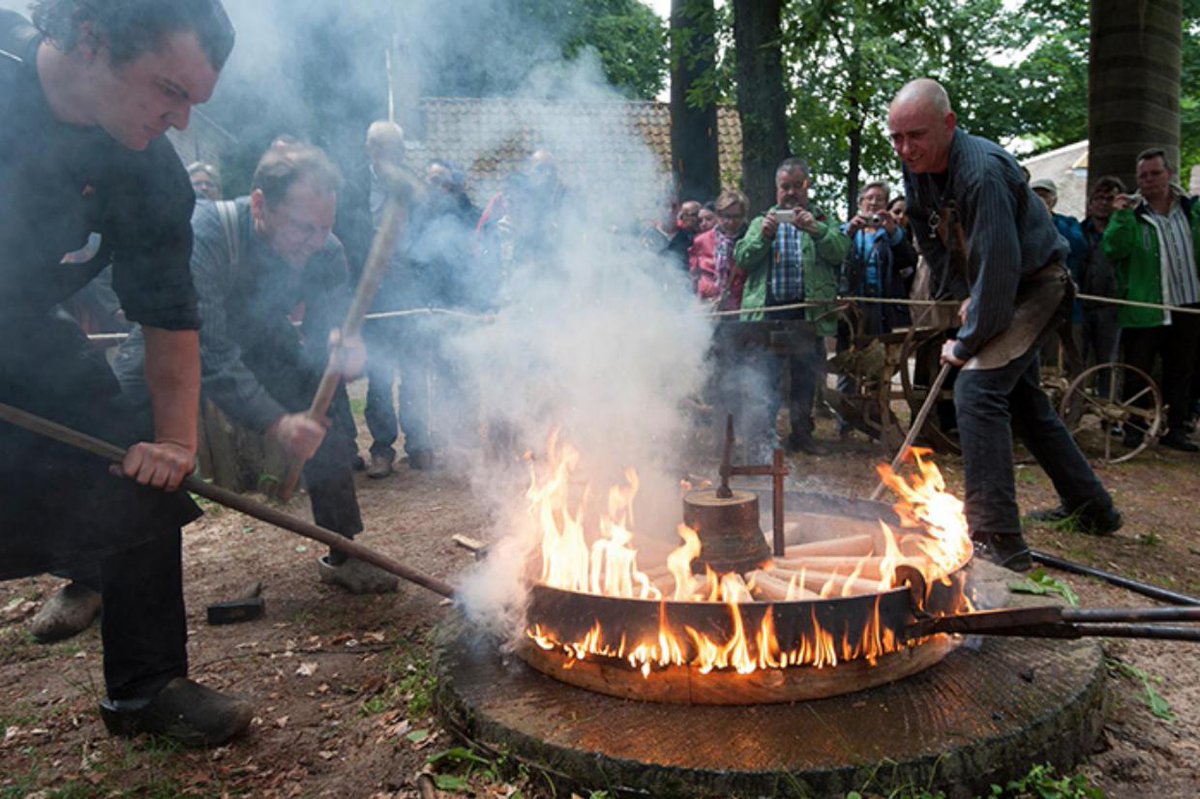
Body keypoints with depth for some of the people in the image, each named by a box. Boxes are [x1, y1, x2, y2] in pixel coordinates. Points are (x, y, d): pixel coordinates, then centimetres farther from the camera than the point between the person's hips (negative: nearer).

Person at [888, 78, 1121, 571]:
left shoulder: (983, 171, -31)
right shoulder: (916, 170, -5)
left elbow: (998, 268, -32)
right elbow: (934, 244, 9)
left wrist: (965, 344, -24)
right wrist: (967, 297, 0)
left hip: (1035, 286, -10)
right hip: (995, 289, 10)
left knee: (977, 388, -24)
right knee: (1022, 397, 18)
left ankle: (997, 540, -20)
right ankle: (1091, 509, 35)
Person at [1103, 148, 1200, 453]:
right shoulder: (1131, 214, -1)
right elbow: (1115, 250, -17)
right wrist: (1121, 217, -27)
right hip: (1144, 310, -4)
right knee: (1138, 373, 2)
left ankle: (1174, 428, 22)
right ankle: (1134, 427, 15)